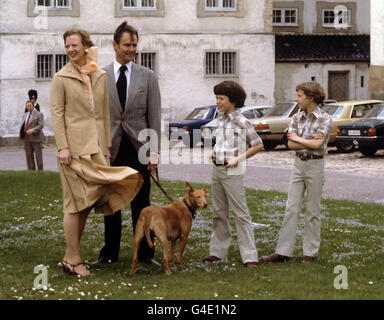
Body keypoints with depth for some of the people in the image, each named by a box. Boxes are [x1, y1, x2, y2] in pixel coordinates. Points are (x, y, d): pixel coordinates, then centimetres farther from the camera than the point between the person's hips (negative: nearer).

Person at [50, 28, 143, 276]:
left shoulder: (100, 76, 12)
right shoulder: (61, 78, -2)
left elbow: (105, 111, 15)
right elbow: (57, 113, -6)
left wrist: (107, 144, 12)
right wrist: (62, 146, -14)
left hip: (96, 144, 5)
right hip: (74, 144, -5)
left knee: (87, 200, 6)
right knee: (76, 201, -5)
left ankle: (71, 257, 14)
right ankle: (73, 259, 0)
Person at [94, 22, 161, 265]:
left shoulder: (148, 77, 5)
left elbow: (154, 117, 3)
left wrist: (154, 151, -4)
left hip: (138, 147, 0)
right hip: (111, 147, 1)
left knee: (141, 203, 4)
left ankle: (145, 252, 13)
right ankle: (110, 252, 16)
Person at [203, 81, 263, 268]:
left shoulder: (241, 122, -12)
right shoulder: (221, 119, 9)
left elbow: (258, 145, -8)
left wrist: (238, 158, -15)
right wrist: (214, 151, 7)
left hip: (232, 172, -8)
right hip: (217, 170, 8)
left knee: (240, 214, -7)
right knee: (219, 212, 14)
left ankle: (250, 257, -6)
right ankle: (218, 251, 23)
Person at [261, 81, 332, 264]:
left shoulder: (325, 119, -8)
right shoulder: (297, 118, 7)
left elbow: (318, 144, -18)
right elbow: (291, 144, 0)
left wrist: (298, 139, -7)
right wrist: (310, 142, -12)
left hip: (315, 165, -5)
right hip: (298, 164, 5)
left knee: (313, 211, 3)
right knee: (291, 208, 2)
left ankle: (310, 252, 12)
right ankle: (283, 252, 4)